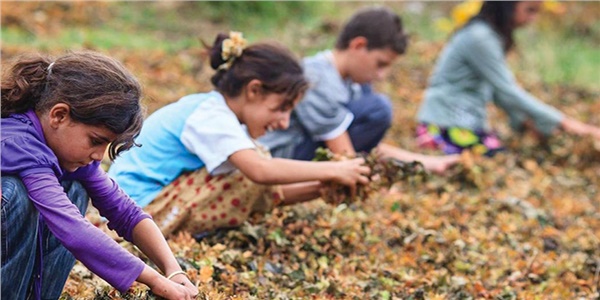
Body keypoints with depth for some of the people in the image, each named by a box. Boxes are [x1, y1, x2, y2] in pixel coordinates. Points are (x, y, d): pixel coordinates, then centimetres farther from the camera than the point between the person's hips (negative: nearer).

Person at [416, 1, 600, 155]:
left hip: (471, 124, 9)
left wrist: (522, 119, -2)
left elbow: (499, 88, 13)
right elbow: (507, 90, -21)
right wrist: (562, 122, -20)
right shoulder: (479, 38, -19)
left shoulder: (492, 36, 11)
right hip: (446, 127, -9)